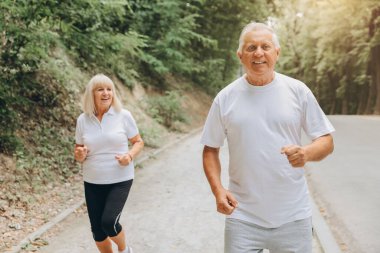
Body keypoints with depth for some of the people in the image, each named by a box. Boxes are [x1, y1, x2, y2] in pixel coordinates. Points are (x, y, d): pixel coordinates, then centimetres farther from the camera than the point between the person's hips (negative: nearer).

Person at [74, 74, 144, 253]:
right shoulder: (83, 120, -1)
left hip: (120, 180, -3)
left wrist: (130, 155, -17)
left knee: (109, 222, -18)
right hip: (92, 182, 3)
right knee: (97, 230, 8)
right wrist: (79, 155, -14)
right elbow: (78, 153, 9)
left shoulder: (123, 115, -7)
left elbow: (138, 142, 3)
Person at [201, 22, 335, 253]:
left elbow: (326, 141, 3)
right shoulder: (225, 98, 0)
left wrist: (307, 153, -20)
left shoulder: (298, 91, -1)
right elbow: (211, 149, 7)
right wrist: (217, 189, -9)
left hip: (294, 216, 0)